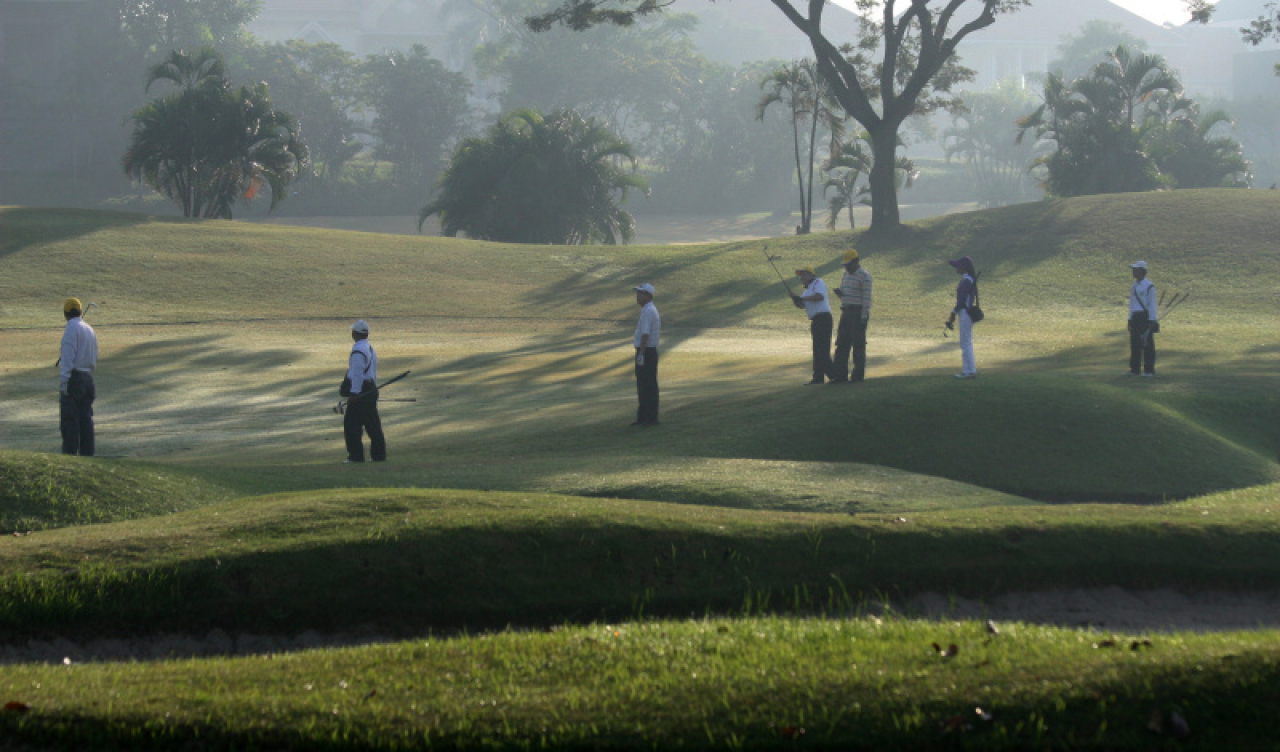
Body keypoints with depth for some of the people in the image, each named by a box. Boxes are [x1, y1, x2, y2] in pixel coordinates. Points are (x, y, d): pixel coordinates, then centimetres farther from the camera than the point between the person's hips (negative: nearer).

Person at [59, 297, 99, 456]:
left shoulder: (71, 328, -10)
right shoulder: (90, 330, 15)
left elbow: (68, 356, -18)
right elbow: (95, 359, 20)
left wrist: (63, 381, -20)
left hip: (73, 377, -8)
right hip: (88, 377, 8)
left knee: (69, 420, -8)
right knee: (85, 419, 8)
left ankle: (69, 453, -12)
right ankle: (87, 453, 7)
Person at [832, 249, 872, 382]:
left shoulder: (864, 276, -8)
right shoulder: (846, 275, 17)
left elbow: (866, 298, -13)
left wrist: (864, 318, -19)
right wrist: (838, 292, -3)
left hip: (859, 313, -8)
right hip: (846, 312, 8)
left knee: (858, 344, -4)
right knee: (842, 344, 3)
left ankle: (858, 374, 1)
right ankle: (841, 375, 3)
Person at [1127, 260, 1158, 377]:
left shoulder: (1149, 286, -8)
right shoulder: (1135, 286, 15)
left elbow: (1152, 304, -10)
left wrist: (1151, 321, -14)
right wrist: (1130, 319, 16)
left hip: (1146, 318, -8)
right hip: (1135, 318, 8)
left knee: (1147, 344, -5)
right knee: (1134, 344, 7)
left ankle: (1149, 370, -3)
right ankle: (1135, 369, 11)